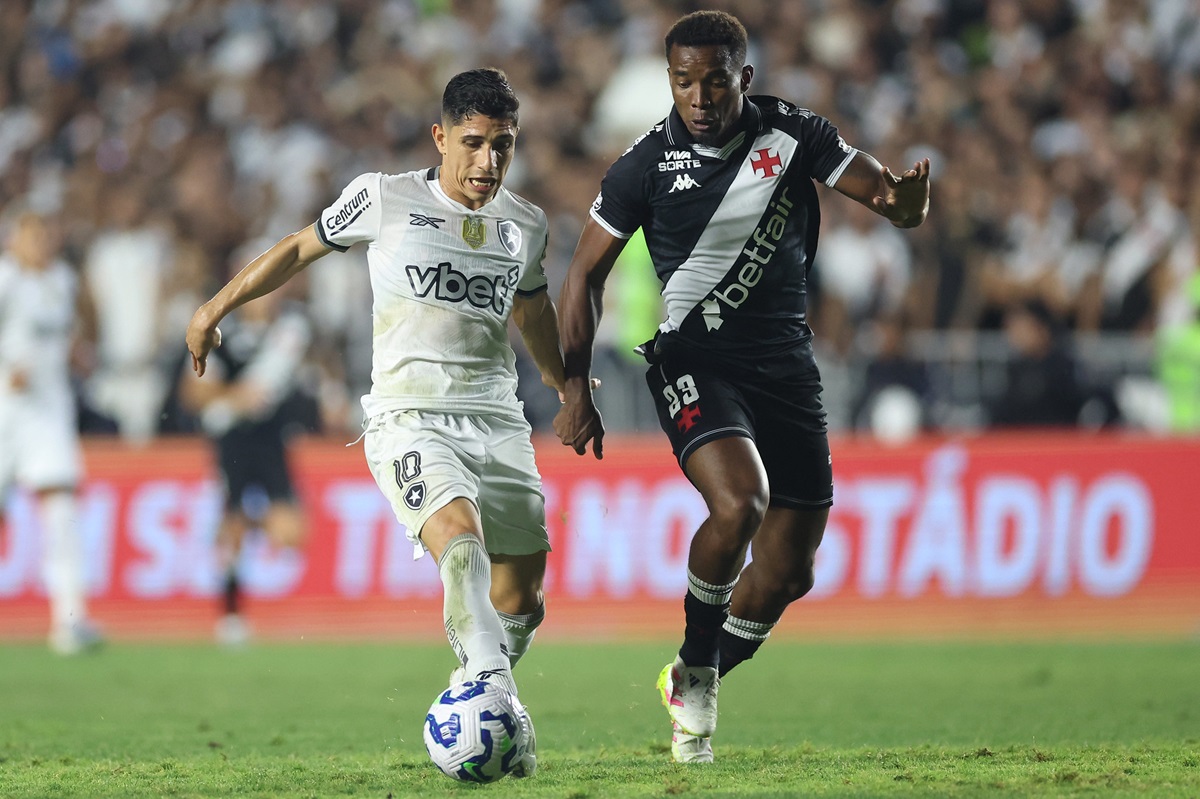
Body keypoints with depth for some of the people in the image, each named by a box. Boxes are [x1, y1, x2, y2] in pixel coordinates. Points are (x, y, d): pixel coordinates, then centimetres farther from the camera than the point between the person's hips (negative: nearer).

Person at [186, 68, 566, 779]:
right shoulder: (385, 200, -1)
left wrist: (569, 388, 43)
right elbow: (300, 248, 14)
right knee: (460, 534, -32)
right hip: (408, 418, -5)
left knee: (521, 599, 5)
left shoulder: (526, 225, 11)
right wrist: (217, 309, 19)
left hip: (498, 421, 5)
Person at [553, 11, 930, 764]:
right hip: (695, 361, -3)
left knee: (788, 572, 4)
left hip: (786, 363, 3)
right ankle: (697, 667, -8)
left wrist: (907, 197, -31)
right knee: (739, 502, -30)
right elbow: (588, 273, 1)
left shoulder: (793, 134, -5)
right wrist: (576, 389, -5)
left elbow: (898, 205, -5)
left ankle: (693, 684, 29)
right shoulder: (648, 164, -9)